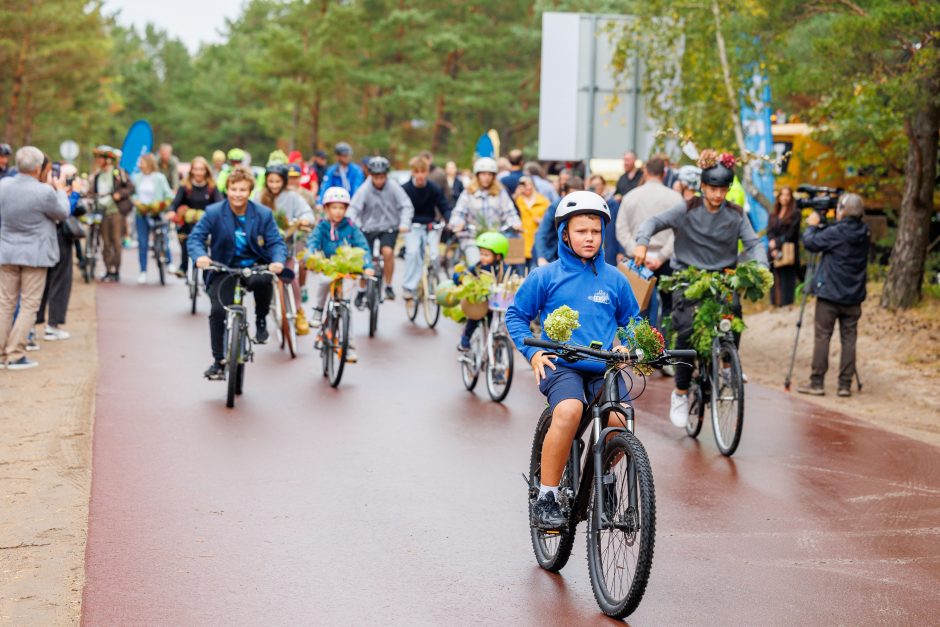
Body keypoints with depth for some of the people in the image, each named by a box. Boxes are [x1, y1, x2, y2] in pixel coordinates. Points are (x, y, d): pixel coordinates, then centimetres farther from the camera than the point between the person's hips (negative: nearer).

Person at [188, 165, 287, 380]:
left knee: (262, 280, -36)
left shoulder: (263, 214, -5)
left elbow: (276, 242, -8)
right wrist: (200, 256, -34)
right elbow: (195, 238, -12)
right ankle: (218, 362, 0)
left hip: (253, 267, 0)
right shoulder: (213, 213, -8)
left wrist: (278, 261, -30)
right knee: (218, 310, -18)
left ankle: (261, 320, -6)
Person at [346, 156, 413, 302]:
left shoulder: (393, 187, -14)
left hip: (389, 227, -1)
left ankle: (388, 286, -7)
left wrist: (404, 223, -30)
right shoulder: (365, 189, -15)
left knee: (388, 252, -25)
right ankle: (362, 291, 25)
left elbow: (406, 206, -14)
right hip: (369, 228, 1)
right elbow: (353, 209, -19)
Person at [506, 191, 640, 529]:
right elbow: (516, 315, 12)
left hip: (604, 368, 2)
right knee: (568, 411, -34)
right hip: (561, 365, -2)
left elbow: (631, 321, 23)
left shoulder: (614, 279, 11)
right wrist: (532, 352, -3)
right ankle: (546, 498, -22)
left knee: (618, 421, -25)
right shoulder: (546, 276, 5)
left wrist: (626, 347, 2)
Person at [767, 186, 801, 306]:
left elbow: (791, 234, -5)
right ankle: (776, 304, 4)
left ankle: (786, 304, -3)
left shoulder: (795, 214, 1)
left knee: (787, 280, -5)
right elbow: (769, 233, 5)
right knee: (776, 281, 2)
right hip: (775, 253, 4)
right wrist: (773, 248, -11)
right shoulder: (773, 215, 16)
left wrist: (777, 242, -9)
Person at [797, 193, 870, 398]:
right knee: (849, 338, 7)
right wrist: (821, 225, 16)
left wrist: (812, 225, 8)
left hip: (829, 294, -5)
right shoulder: (864, 234, 4)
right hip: (853, 297, 5)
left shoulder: (835, 233, -15)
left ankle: (816, 383, 2)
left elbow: (810, 242, -8)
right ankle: (845, 385, 6)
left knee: (822, 336, 2)